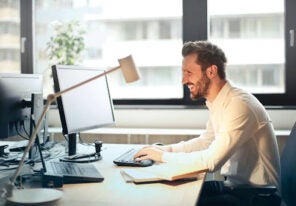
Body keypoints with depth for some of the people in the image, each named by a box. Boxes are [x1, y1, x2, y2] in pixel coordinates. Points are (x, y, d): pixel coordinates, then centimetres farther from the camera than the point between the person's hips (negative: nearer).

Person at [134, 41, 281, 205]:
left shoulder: (239, 105, -25)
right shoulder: (218, 102, 4)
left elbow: (211, 161, -29)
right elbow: (206, 141, 18)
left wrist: (164, 156, -17)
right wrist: (167, 149, 4)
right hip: (236, 183, 8)